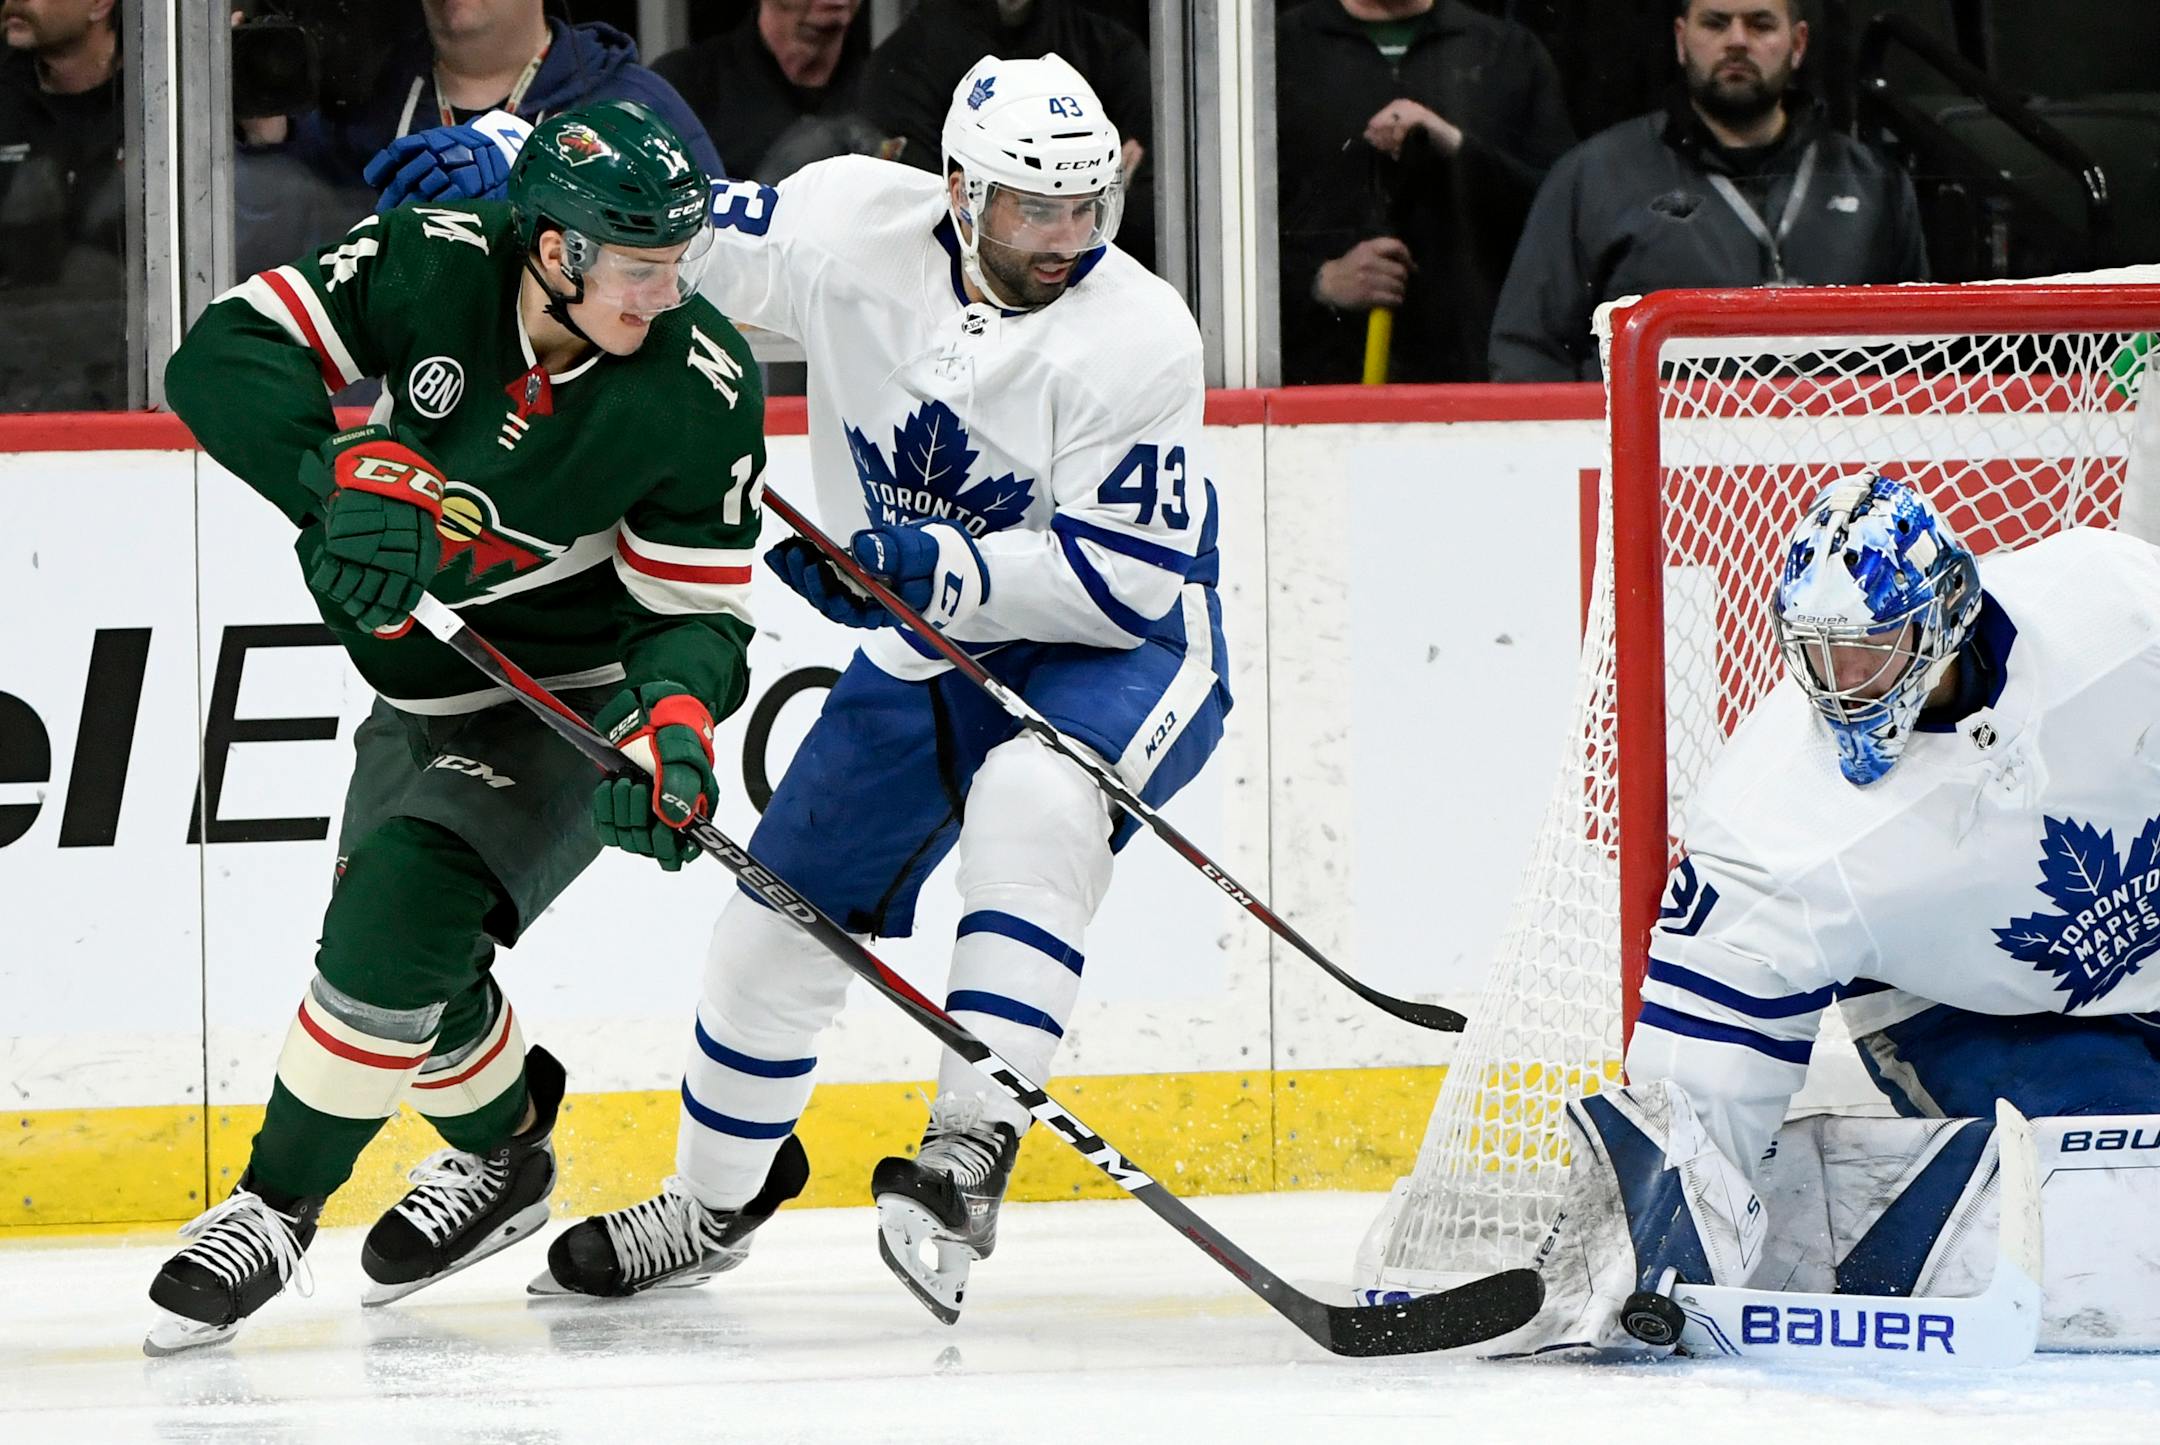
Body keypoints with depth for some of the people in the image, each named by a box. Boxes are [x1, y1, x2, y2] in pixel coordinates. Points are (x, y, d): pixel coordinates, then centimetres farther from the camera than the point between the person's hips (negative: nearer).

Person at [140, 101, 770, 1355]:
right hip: (425, 689, 5)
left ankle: (278, 1202, -7)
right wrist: (354, 474, -41)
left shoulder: (702, 390, -23)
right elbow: (225, 358, -26)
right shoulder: (434, 268, -20)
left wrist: (676, 727, -36)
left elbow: (697, 609, -16)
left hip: (576, 707, -5)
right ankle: (504, 1147, 42)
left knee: (402, 900, -23)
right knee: (403, 965, 13)